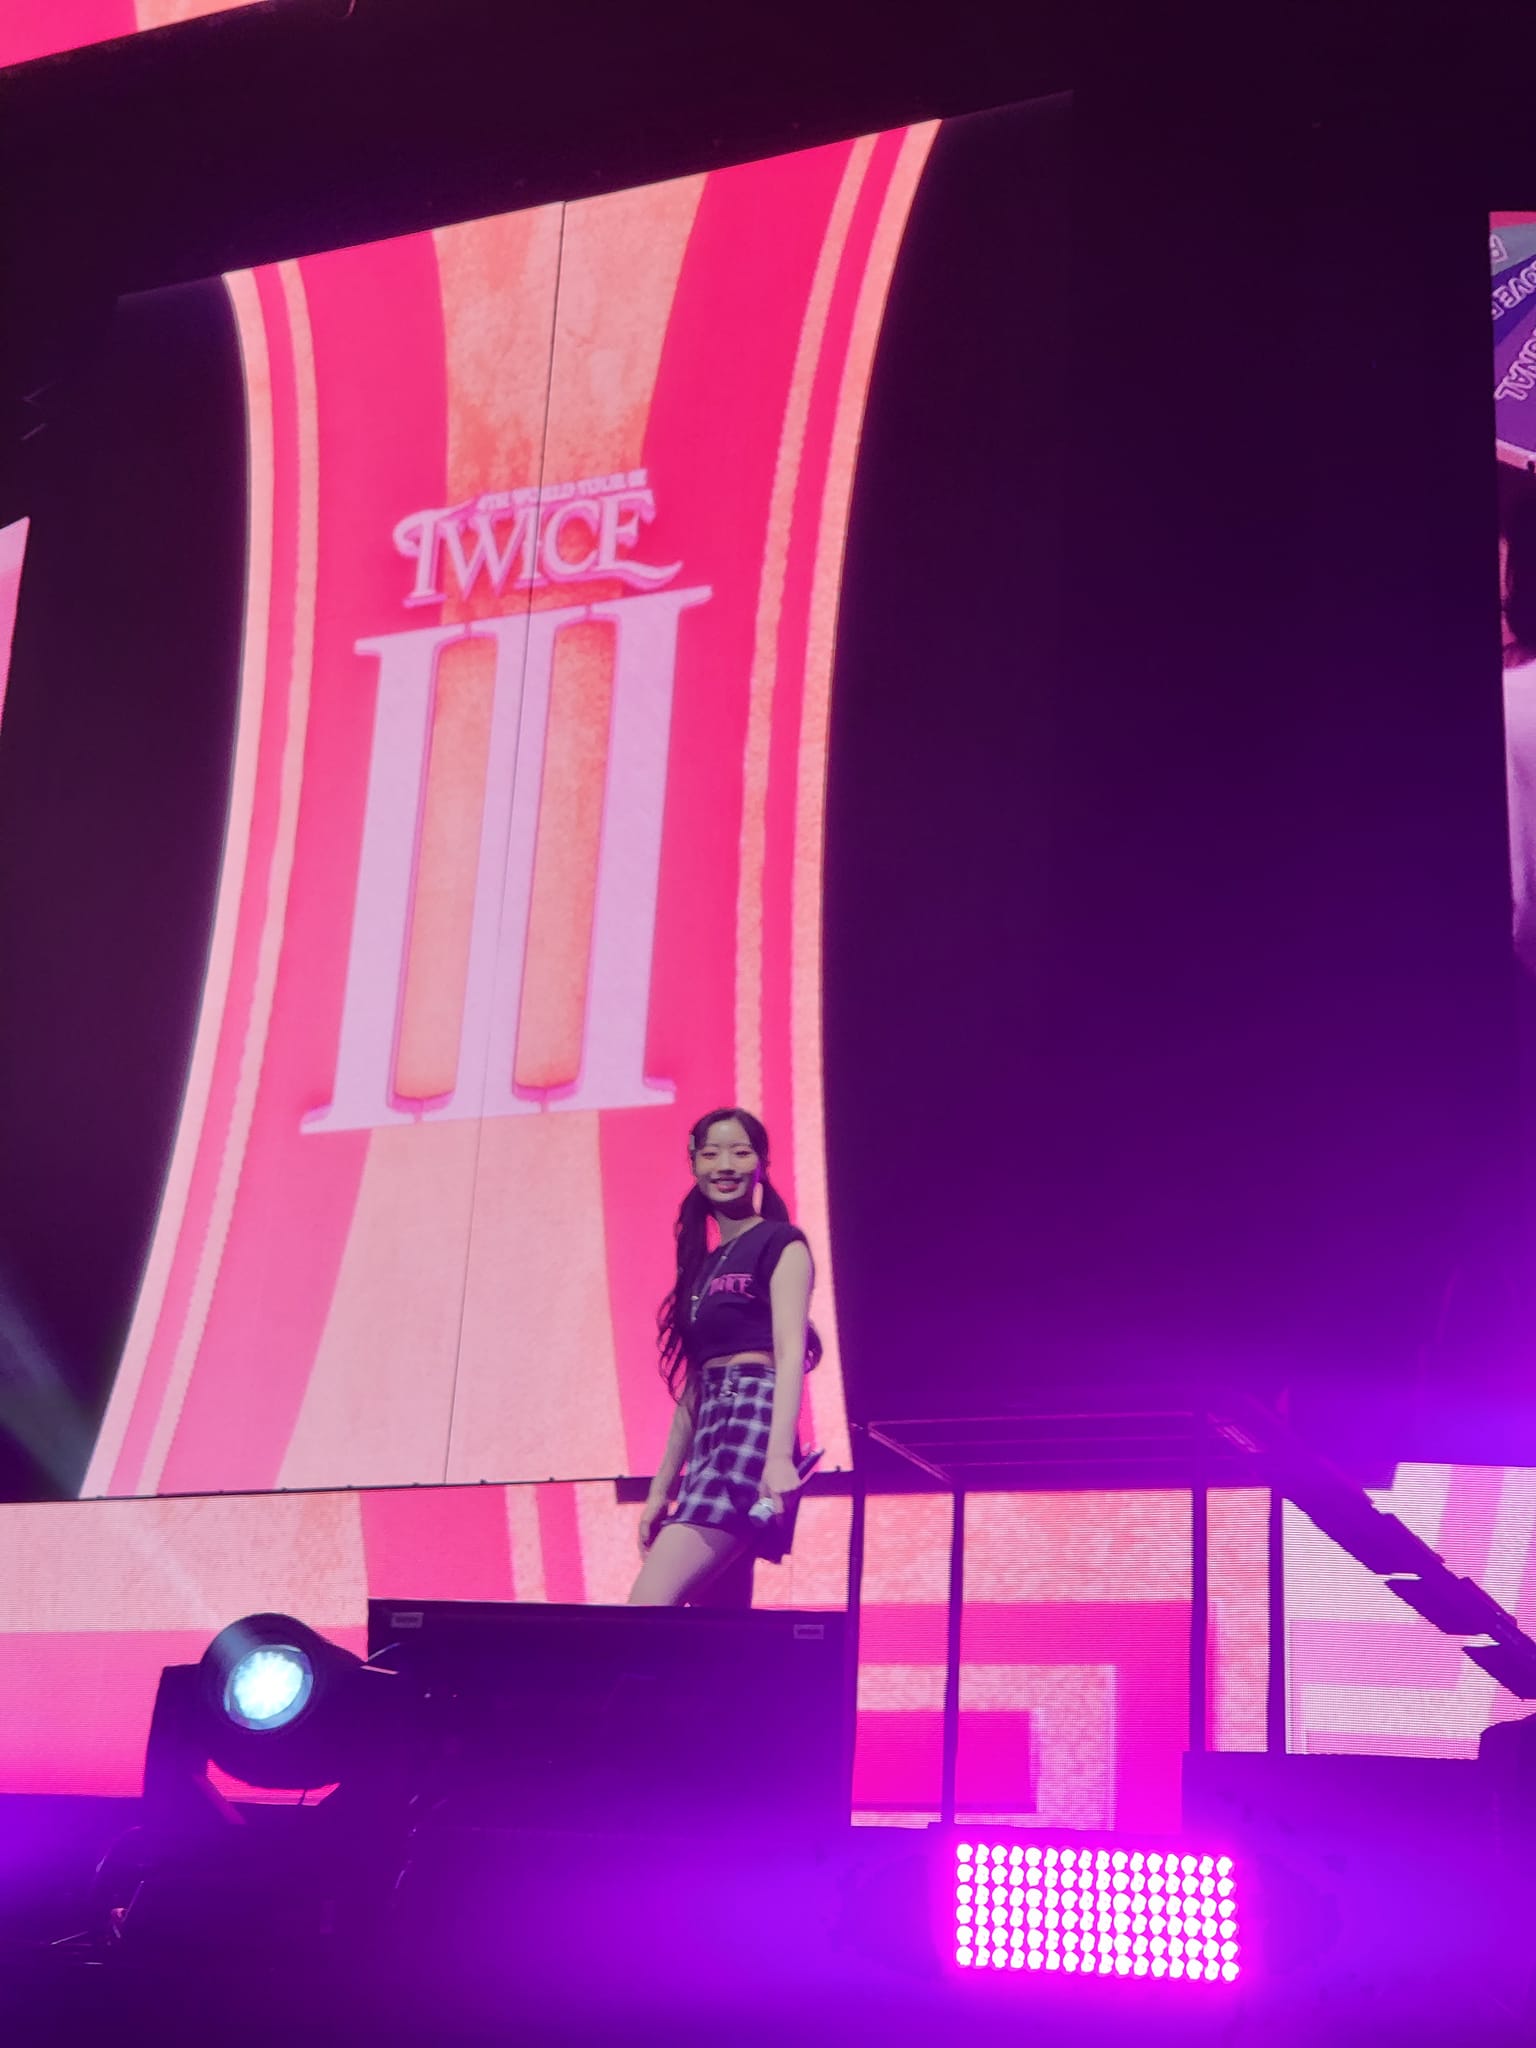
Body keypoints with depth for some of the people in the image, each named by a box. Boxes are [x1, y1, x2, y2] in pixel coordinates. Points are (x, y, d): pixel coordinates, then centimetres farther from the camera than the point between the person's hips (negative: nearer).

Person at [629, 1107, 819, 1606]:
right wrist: (661, 1489, 18)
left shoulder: (780, 1245, 2)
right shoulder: (704, 1264, 24)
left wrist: (780, 1455, -24)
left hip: (752, 1421, -9)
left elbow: (791, 1352, -11)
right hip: (710, 1434, 9)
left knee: (647, 1606, -21)